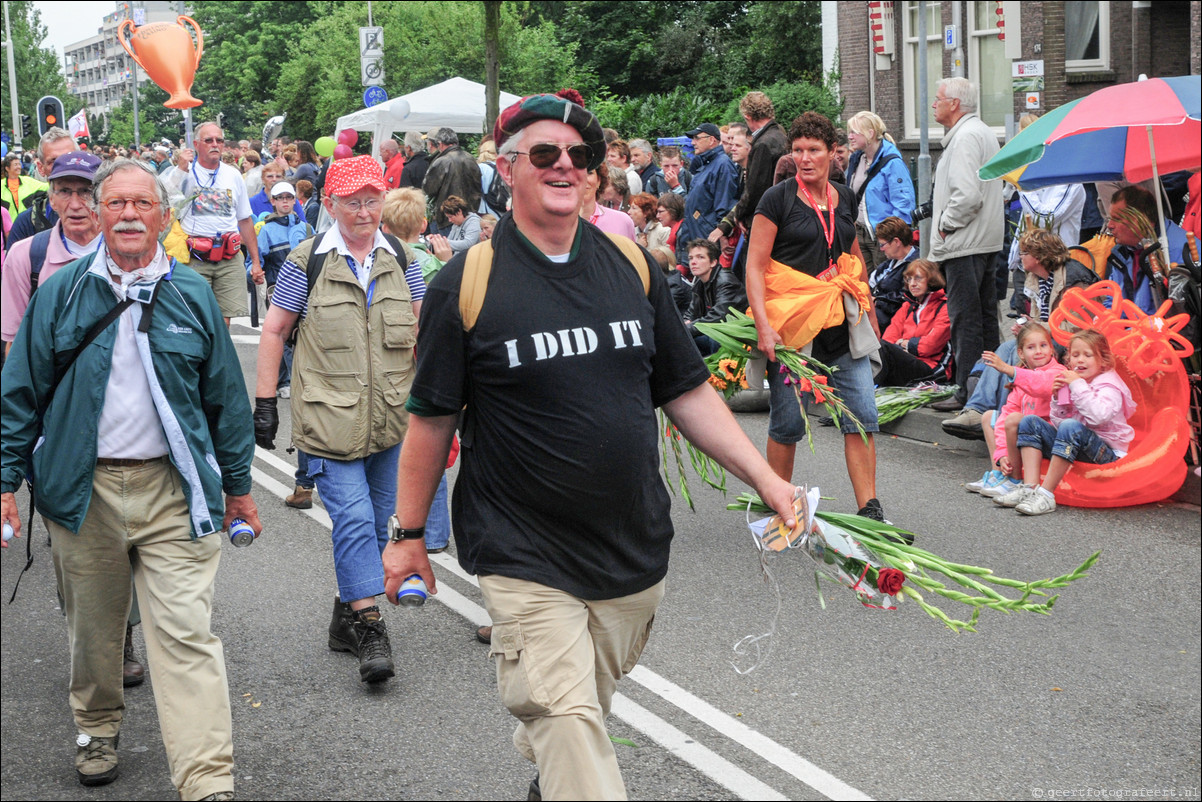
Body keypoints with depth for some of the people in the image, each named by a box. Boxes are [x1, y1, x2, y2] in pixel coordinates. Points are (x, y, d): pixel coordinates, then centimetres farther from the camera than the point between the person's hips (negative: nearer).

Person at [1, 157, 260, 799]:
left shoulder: (192, 294, 5)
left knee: (186, 634, -7)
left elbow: (225, 396, 10)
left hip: (173, 490, -1)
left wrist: (238, 485, 12)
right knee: (93, 627, 15)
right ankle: (97, 729, 40)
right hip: (82, 490, 1)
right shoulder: (61, 293, 4)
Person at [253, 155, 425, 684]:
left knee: (376, 520, 10)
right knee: (353, 517, -12)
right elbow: (274, 330, 2)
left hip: (390, 417, 4)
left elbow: (421, 328, 16)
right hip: (329, 417, -4)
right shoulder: (307, 262, -3)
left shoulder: (401, 260, 8)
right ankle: (369, 626, -7)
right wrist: (265, 402, -2)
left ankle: (347, 615, 25)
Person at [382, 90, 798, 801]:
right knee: (568, 723, -11)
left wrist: (765, 477, 1)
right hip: (525, 556, -4)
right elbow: (433, 419, 0)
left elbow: (688, 392, 9)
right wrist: (409, 535, 4)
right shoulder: (466, 284, -7)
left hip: (634, 552, 4)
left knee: (583, 710, 18)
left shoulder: (632, 268, 5)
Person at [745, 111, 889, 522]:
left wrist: (870, 314, 23)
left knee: (862, 415, -2)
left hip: (842, 320, 5)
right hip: (792, 321, -5)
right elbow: (755, 266, -8)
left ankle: (869, 510, 2)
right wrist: (763, 326, -18)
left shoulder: (845, 198, 11)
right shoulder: (778, 199, -5)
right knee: (789, 421, 2)